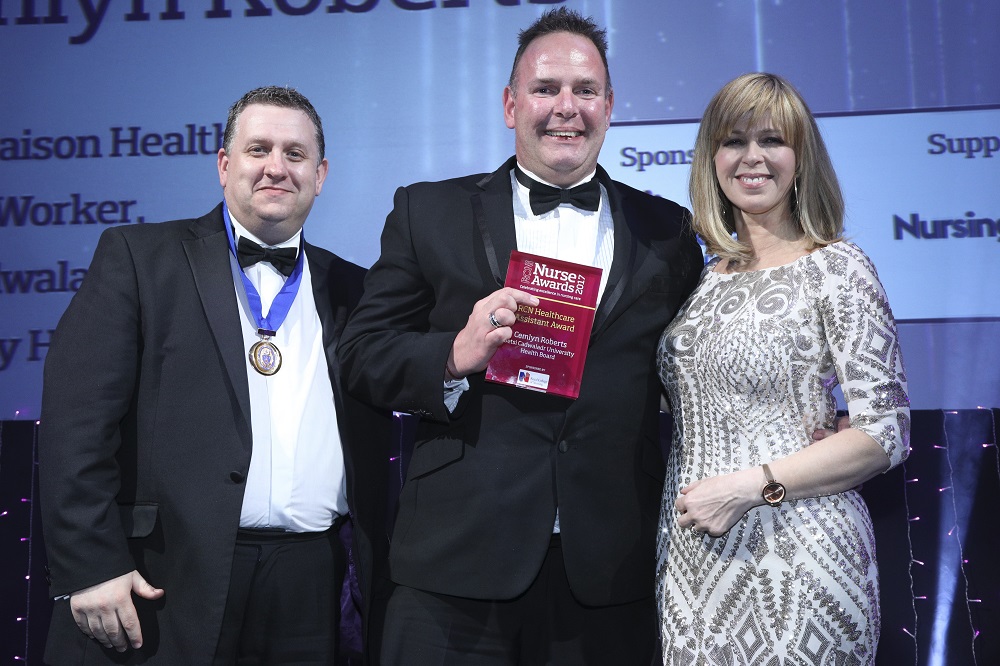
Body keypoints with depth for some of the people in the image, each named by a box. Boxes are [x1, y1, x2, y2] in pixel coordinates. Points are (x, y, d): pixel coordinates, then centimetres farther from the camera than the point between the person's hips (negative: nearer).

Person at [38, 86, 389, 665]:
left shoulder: (351, 290, 12)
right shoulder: (138, 257, 1)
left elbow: (374, 450, 12)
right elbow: (77, 417, -6)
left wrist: (375, 581, 7)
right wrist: (90, 567, -12)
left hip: (310, 589, 3)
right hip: (167, 586, -3)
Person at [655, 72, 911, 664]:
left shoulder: (835, 266, -8)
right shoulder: (708, 275, 9)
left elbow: (886, 432, -12)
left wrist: (750, 486, -18)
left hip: (794, 553, -5)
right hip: (692, 553, 5)